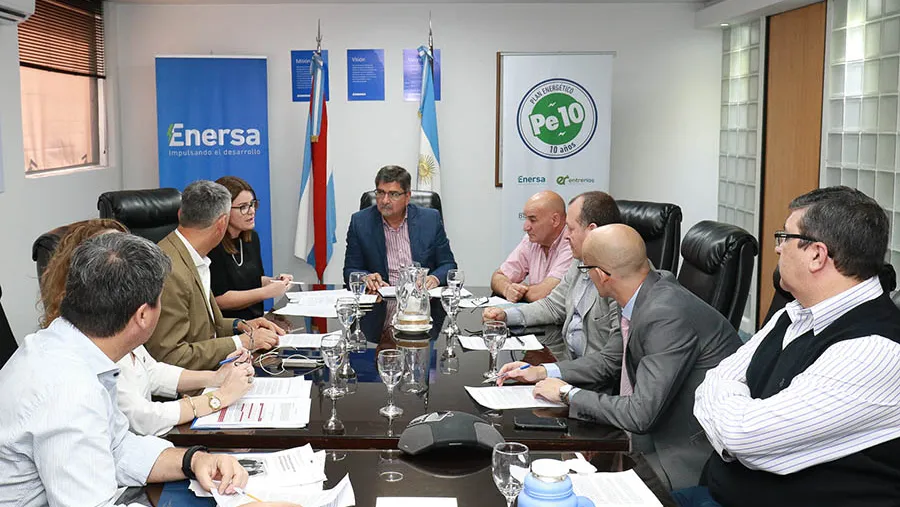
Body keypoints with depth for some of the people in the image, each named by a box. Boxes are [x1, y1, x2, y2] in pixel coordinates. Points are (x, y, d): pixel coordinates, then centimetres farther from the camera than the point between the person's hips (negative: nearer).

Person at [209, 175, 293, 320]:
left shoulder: (252, 237, 11)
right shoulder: (212, 246, -15)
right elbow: (219, 300, -16)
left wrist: (274, 281, 3)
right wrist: (267, 292, -16)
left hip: (256, 320, 8)